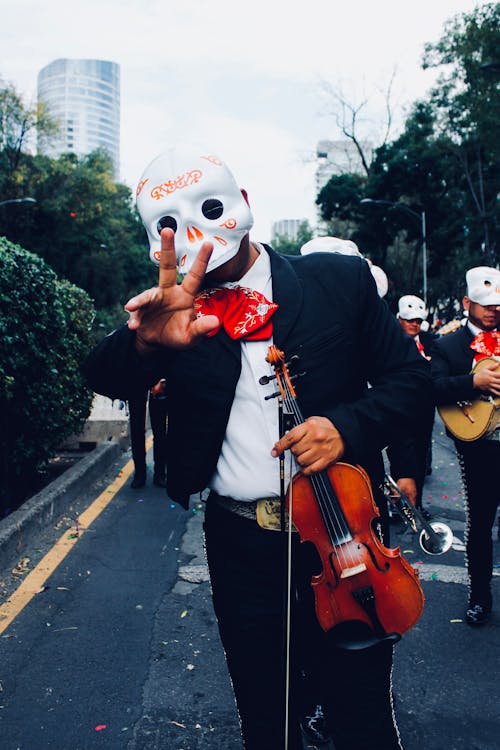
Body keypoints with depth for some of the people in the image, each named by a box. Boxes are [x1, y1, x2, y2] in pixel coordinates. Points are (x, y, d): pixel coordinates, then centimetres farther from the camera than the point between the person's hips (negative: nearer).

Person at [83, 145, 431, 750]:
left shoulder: (341, 279, -3)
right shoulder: (178, 314, -1)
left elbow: (408, 372, 0)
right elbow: (103, 376, -14)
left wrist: (349, 425, -19)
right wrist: (146, 341, -36)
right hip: (240, 542, 2)